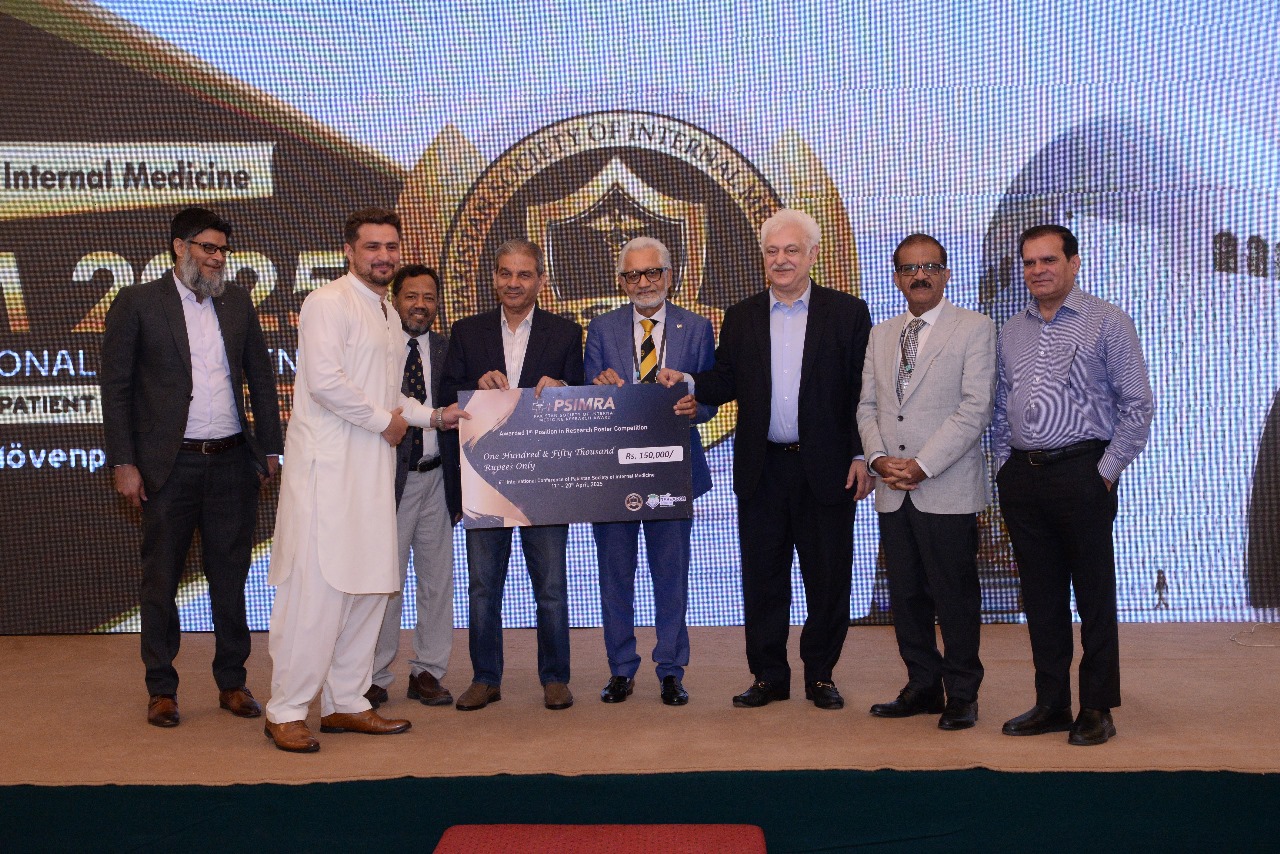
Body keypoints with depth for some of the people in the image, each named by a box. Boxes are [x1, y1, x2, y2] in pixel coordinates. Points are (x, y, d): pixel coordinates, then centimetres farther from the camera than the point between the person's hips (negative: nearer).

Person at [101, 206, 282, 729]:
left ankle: (232, 683, 20)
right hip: (170, 465, -3)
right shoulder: (137, 303, -1)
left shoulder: (237, 304, 11)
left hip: (232, 462, 3)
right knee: (161, 577, 5)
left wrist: (269, 448, 10)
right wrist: (123, 463, -7)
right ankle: (162, 690, 16)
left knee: (230, 574, 9)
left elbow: (261, 377, 15)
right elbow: (116, 387, -2)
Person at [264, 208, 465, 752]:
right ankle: (286, 711, 1)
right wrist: (385, 420, -10)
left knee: (369, 585, 10)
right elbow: (325, 381, -19)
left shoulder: (387, 314, 21)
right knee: (316, 589, -8)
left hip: (373, 469, 9)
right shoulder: (328, 303, -7)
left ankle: (346, 702, 19)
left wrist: (432, 416, 16)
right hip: (326, 467, -9)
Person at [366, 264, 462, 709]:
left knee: (437, 578, 9)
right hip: (389, 477, -4)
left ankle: (427, 672, 20)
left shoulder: (447, 350, 9)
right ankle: (375, 677, 14)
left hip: (435, 477, 4)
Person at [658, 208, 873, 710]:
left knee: (829, 577, 5)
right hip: (762, 470, 2)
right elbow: (726, 382, 8)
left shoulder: (847, 313, 2)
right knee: (763, 577, 8)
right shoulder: (741, 318, 10)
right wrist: (689, 384, -12)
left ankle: (820, 675, 19)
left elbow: (863, 391, 0)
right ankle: (768, 675, 19)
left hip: (825, 468, -2)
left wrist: (862, 456, -6)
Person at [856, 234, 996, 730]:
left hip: (947, 491, -5)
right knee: (906, 596, 10)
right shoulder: (881, 335, 16)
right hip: (892, 492, 5)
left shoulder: (974, 329, -1)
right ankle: (923, 687, 23)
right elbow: (867, 406, 13)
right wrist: (878, 458, -6)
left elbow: (974, 410, -10)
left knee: (955, 597, 2)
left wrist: (921, 465, -16)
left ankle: (962, 695, 15)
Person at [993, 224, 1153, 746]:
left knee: (1094, 596, 1)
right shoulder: (1011, 332, 14)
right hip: (1021, 477, 5)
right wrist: (1005, 464, 9)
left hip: (1082, 473, -5)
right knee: (1041, 596, 9)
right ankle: (1050, 704, 18)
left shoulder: (1106, 323, -2)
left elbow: (1137, 404, -5)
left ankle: (1097, 708, 11)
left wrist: (1107, 471, -9)